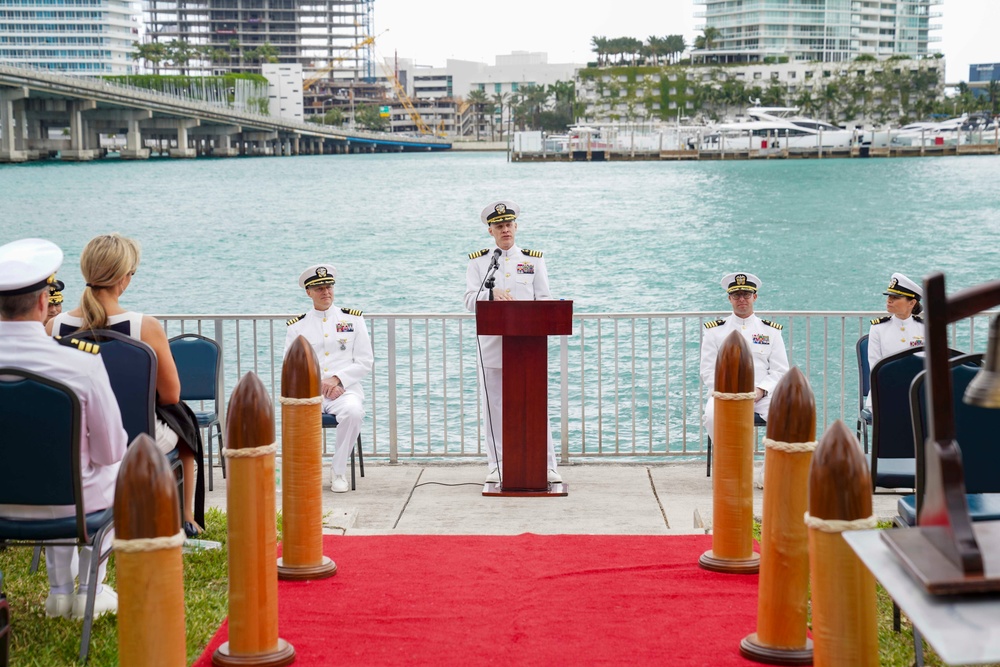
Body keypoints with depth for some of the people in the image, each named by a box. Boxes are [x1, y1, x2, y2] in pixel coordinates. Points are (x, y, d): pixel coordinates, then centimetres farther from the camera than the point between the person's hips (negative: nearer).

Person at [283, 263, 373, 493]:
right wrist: (318, 383, -11)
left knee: (353, 411, -37)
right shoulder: (297, 326, 13)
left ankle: (339, 471, -16)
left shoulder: (353, 319, 11)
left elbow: (365, 362, 6)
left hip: (344, 388, 0)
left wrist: (336, 379, -9)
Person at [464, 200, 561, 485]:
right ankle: (497, 466, 11)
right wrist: (492, 294, -20)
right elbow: (471, 299, -1)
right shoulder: (478, 261, 9)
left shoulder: (534, 259, 11)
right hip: (492, 344, 0)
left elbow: (544, 300, 7)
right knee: (494, 406, 3)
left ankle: (548, 466, 3)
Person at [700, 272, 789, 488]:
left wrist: (760, 390, -12)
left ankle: (767, 473, -12)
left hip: (762, 394, 1)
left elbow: (780, 371, 6)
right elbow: (708, 372, 4)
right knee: (712, 415, -35)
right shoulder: (715, 331, 9)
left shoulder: (770, 331, 12)